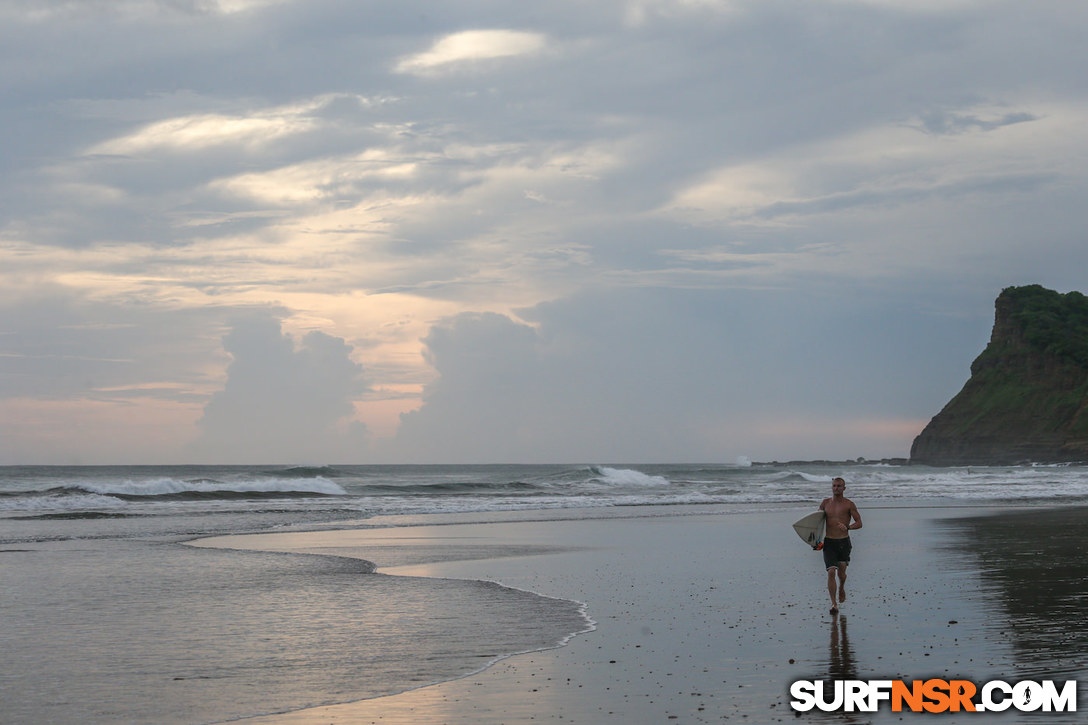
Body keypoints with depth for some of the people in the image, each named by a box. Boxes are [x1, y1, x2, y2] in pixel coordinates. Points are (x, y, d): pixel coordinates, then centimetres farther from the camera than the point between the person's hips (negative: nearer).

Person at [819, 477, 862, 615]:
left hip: (844, 542, -1)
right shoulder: (825, 503, 7)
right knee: (831, 572, -12)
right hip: (829, 542, 1)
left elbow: (859, 523, -1)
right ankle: (834, 604, -10)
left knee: (841, 572, 8)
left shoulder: (849, 504, -1)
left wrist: (847, 527, -19)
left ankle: (841, 588, 44)